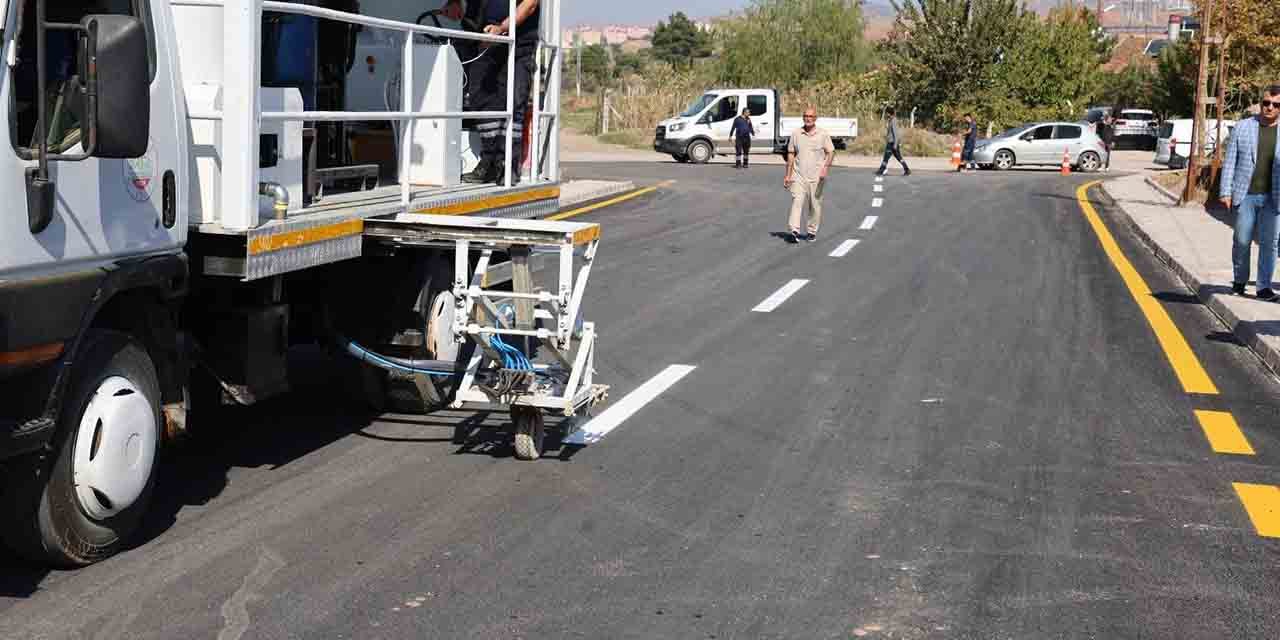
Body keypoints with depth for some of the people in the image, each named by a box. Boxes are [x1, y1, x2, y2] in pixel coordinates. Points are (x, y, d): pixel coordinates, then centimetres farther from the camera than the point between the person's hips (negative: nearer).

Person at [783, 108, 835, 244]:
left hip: (816, 177, 0)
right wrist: (788, 175, 7)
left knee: (815, 205, 7)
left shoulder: (822, 135, 1)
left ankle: (812, 231, 20)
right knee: (797, 201, -14)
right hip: (799, 175, 0)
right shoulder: (796, 134, 6)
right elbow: (791, 154, 10)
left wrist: (825, 168, -16)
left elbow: (831, 153, 1)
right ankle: (794, 231, -22)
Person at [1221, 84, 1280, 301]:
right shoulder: (1243, 128, 4)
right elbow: (1229, 161, 4)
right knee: (1242, 241, 4)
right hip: (1246, 195, 0)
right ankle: (1239, 281, 23)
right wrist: (1225, 192, -2)